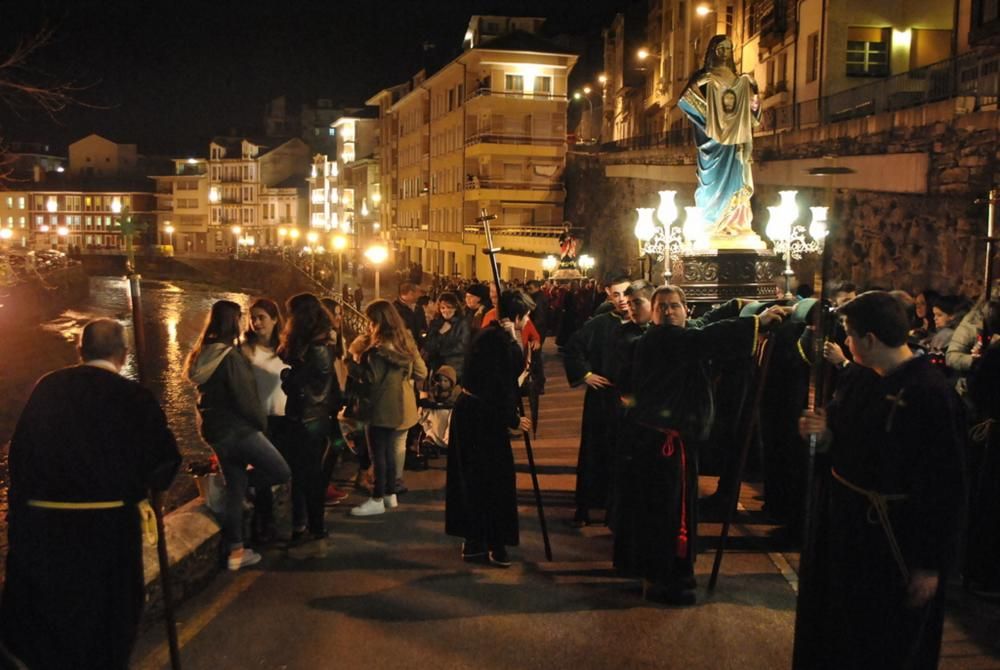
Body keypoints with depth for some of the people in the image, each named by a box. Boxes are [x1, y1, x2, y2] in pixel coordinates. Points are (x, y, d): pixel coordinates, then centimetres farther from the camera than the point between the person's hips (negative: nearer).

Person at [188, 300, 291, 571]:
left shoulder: (202, 354, 9)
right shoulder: (230, 355, -17)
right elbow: (245, 398, -18)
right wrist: (262, 422, -2)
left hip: (215, 428, 9)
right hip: (237, 428, -9)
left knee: (234, 489, 13)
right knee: (281, 472, 3)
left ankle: (236, 551, 16)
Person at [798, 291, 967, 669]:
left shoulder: (931, 394, -23)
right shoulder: (856, 378, 1)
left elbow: (944, 487, -20)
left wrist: (930, 564, -17)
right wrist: (823, 432, -7)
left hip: (894, 535, -7)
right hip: (842, 518, 8)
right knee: (833, 624, 22)